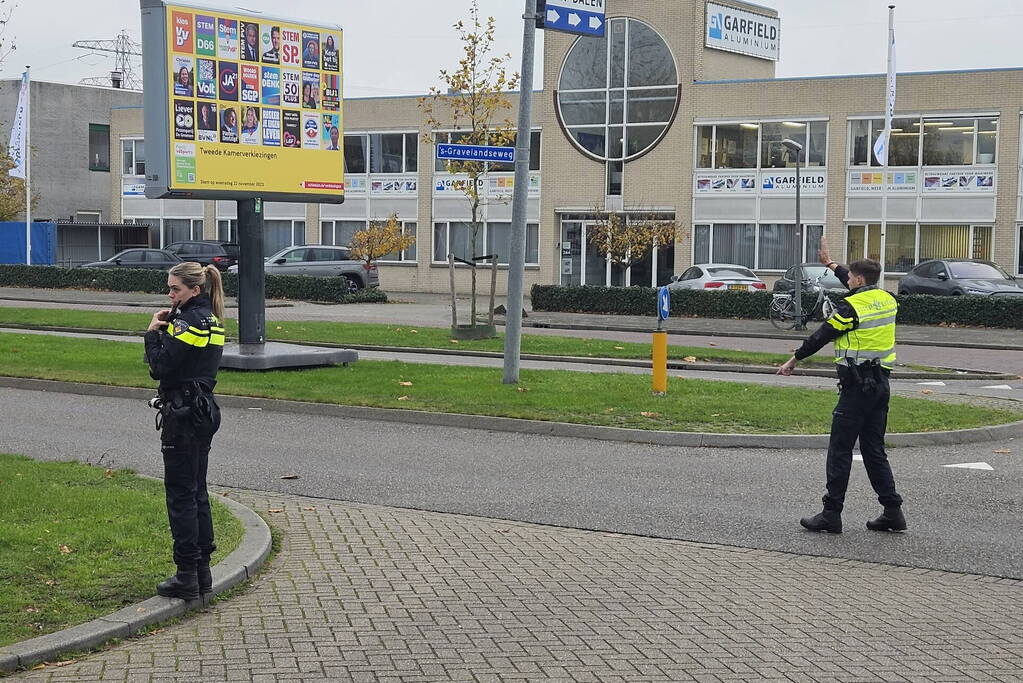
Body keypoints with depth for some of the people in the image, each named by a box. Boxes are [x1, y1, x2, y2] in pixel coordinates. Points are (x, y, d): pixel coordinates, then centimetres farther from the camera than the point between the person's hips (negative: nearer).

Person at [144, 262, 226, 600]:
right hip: (204, 412, 10)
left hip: (183, 416, -10)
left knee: (180, 495, -3)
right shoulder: (211, 320, 13)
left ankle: (187, 576, 1)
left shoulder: (188, 322, -17)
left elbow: (160, 367, -20)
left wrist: (152, 332, -7)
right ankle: (202, 571, 20)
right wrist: (165, 329, 2)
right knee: (197, 492, 14)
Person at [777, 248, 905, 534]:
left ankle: (832, 514, 0)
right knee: (874, 450, 14)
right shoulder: (887, 301, 10)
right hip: (881, 384, 8)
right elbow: (864, 288, 30)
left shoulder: (851, 307, -13)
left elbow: (821, 336, -6)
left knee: (840, 450, -2)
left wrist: (793, 360, 8)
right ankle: (892, 511, 12)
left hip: (856, 385, -8)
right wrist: (831, 265, 41)